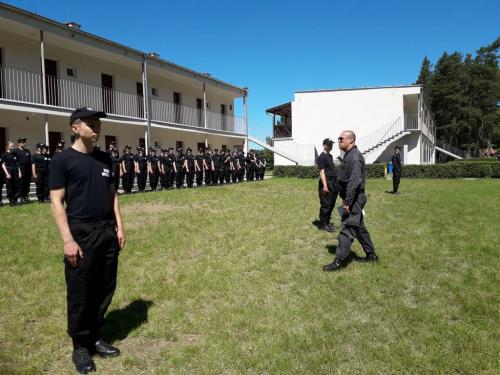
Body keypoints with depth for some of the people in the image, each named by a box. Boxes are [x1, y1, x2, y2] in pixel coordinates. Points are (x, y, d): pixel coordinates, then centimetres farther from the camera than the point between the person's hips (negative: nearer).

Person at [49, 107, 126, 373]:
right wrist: (68, 240, -16)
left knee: (105, 289, 12)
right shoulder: (62, 160, -6)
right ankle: (80, 346, 22)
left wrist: (119, 226, 8)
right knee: (80, 293, 4)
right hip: (81, 233, -5)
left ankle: (95, 338, 29)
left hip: (107, 232, 6)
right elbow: (57, 202, -10)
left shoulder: (104, 159, 11)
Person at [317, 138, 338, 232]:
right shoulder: (322, 157, -11)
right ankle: (323, 224, 3)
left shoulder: (330, 156, 17)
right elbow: (322, 172, -16)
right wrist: (325, 185, -21)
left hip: (333, 184, 9)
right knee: (325, 205, -5)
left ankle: (327, 222, 22)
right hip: (326, 183, -9)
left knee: (331, 204, 13)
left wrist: (335, 184, 21)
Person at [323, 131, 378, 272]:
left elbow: (354, 182, -25)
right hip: (353, 199, 11)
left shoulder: (354, 157, -18)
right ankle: (371, 255, 29)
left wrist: (347, 202, -24)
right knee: (359, 227, 18)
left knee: (346, 229, -7)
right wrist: (345, 199, 21)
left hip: (354, 200, -11)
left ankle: (340, 261, -3)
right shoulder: (349, 155, 14)